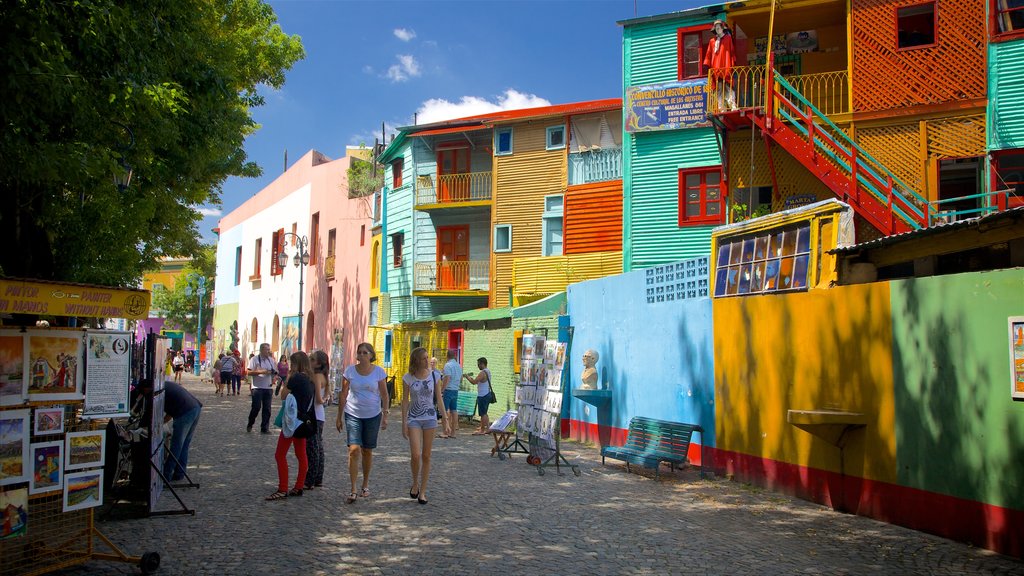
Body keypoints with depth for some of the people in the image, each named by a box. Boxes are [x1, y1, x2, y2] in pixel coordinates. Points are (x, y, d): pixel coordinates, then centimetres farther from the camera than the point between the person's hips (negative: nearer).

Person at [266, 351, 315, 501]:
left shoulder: (296, 378, -16)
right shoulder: (310, 379, 7)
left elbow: (283, 396, -8)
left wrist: (287, 378, -1)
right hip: (304, 420, 9)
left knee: (280, 455, -3)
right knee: (301, 455, 12)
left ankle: (283, 490, -5)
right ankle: (298, 488, 17)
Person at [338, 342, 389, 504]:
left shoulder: (378, 371, -3)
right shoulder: (350, 371, -2)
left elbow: (384, 396, 1)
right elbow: (343, 395, 3)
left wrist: (385, 415, -4)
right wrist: (339, 416, 4)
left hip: (373, 415, 1)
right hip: (353, 415, 0)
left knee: (367, 451, 11)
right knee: (354, 450, -12)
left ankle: (365, 485, 28)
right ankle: (353, 490, -8)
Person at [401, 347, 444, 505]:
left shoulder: (435, 376, -1)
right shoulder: (408, 378, -4)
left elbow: (439, 399, 4)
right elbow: (405, 401, 1)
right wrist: (404, 424, -1)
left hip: (430, 418, 1)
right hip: (414, 419, -1)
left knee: (426, 456, 5)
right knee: (415, 455, -13)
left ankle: (423, 491, 15)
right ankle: (415, 483, 14)